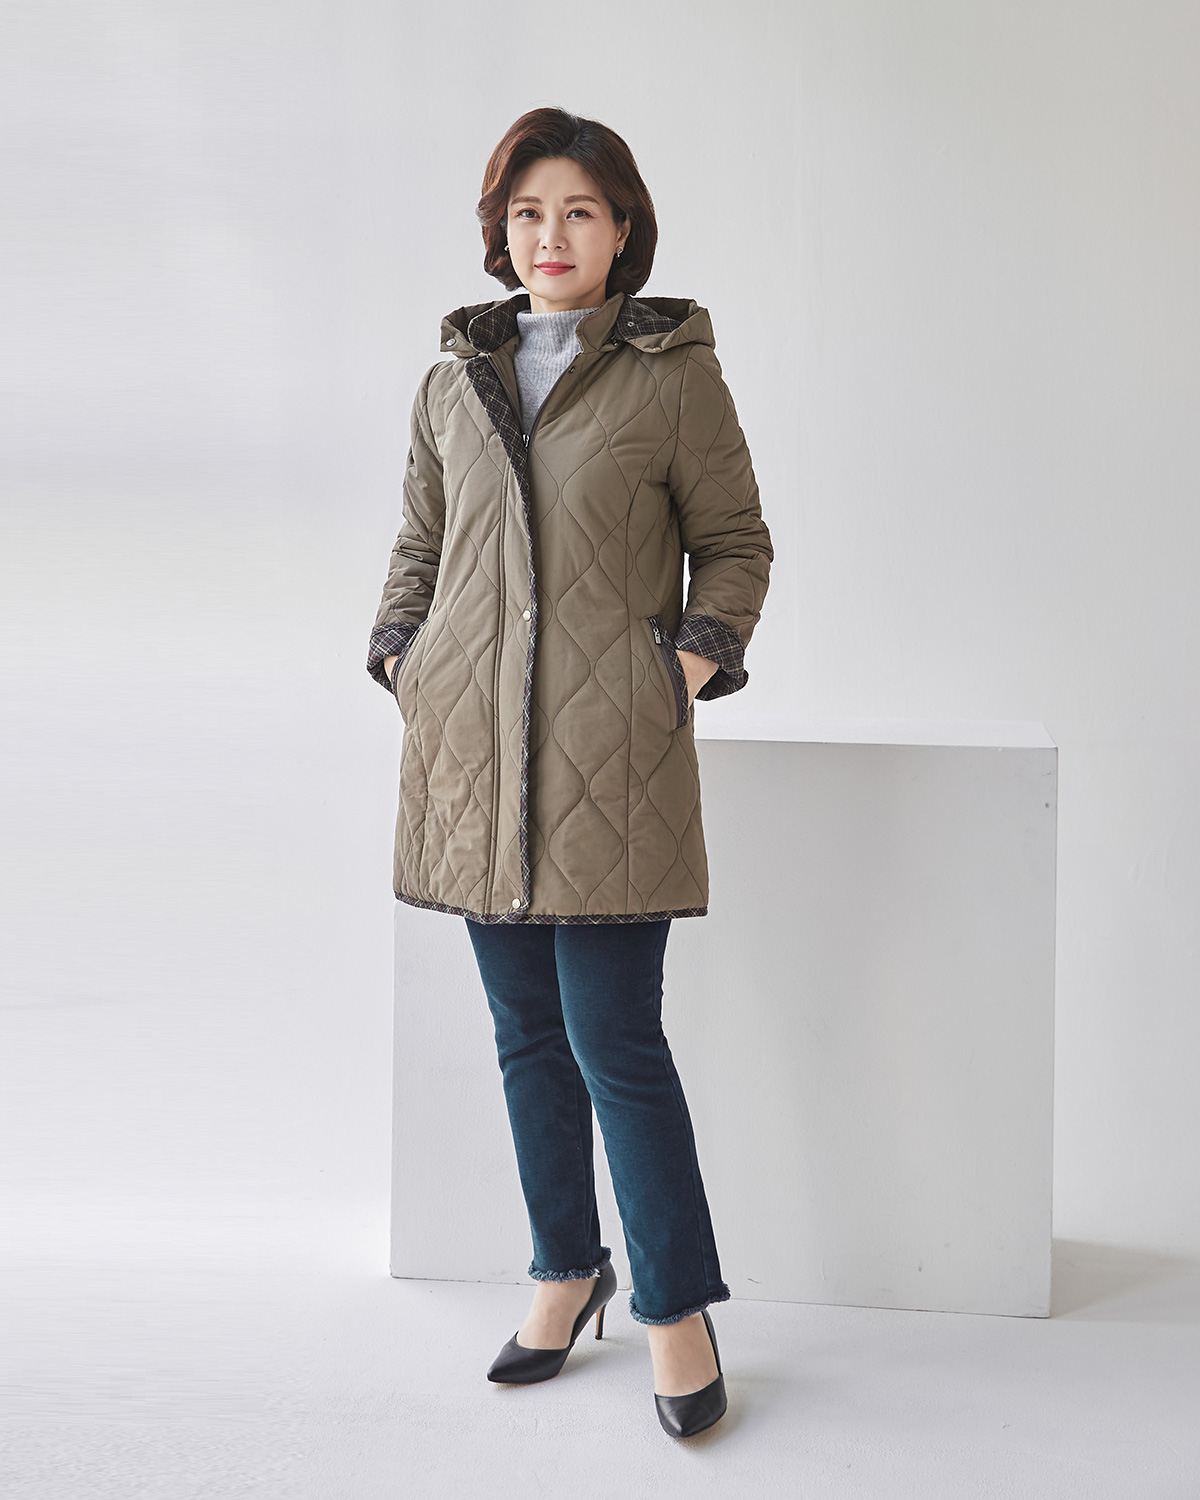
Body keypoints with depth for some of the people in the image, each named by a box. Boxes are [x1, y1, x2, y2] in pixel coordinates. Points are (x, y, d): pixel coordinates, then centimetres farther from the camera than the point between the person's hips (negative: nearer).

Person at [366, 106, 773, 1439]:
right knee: (526, 1033, 12)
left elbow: (735, 542, 6)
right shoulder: (454, 377, 12)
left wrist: (699, 657, -7)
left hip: (612, 748, -4)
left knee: (615, 1041, -4)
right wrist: (400, 656, 6)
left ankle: (677, 1308, 14)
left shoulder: (676, 370, 1)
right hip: (474, 742, 4)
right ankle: (566, 1269, 30)